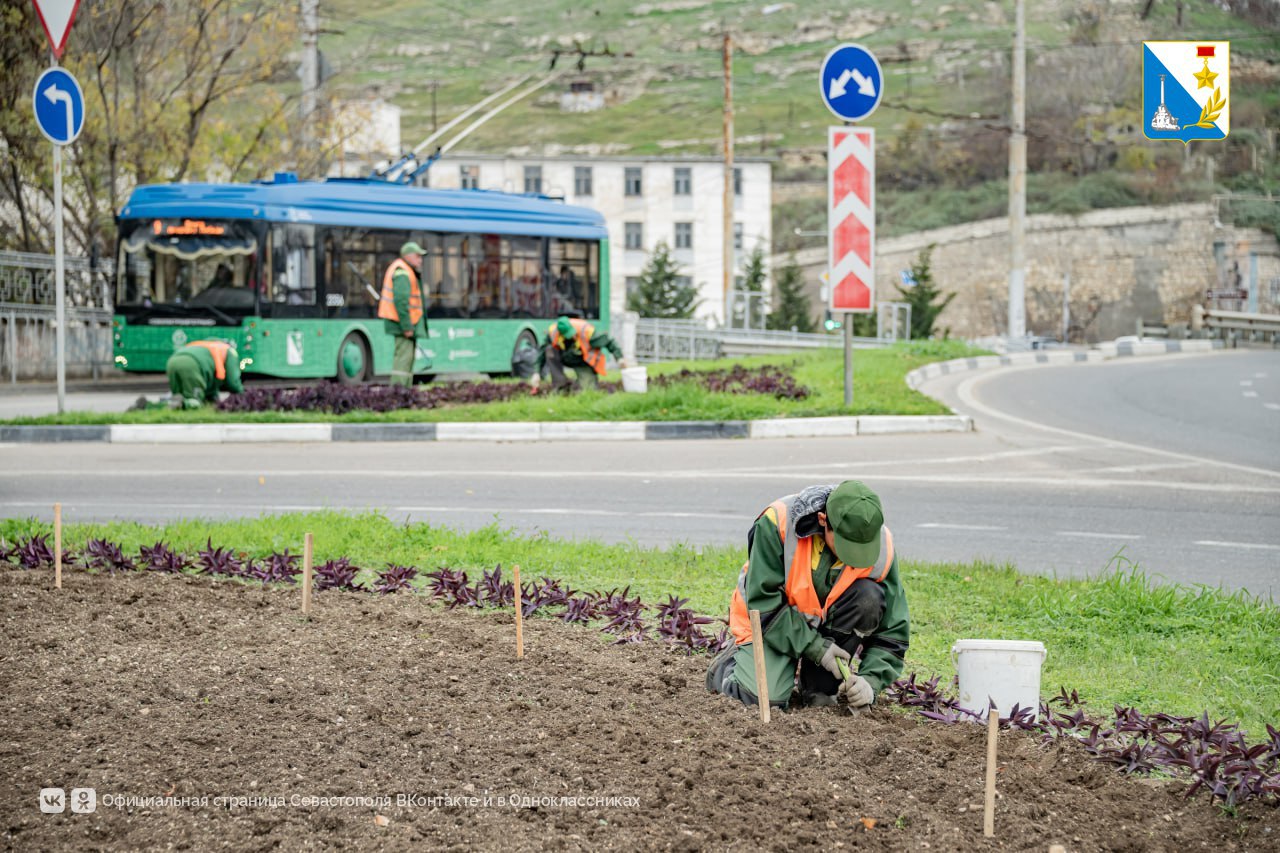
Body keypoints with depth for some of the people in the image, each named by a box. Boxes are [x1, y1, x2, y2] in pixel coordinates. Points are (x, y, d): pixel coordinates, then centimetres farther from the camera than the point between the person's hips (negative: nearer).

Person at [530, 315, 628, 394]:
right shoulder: (552, 332, -22)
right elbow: (542, 352, -9)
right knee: (549, 350, -28)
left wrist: (619, 357, -24)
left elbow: (608, 341, -16)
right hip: (564, 358, 2)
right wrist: (537, 373, -12)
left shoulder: (586, 332, -29)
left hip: (584, 362, -2)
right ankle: (561, 385, -24)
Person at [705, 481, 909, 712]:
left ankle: (821, 688, -11)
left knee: (868, 597, -27)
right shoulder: (776, 523, -28)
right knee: (765, 698, -26)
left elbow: (893, 631, -13)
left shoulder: (880, 547, -20)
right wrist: (814, 647, -28)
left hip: (828, 620, 3)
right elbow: (763, 602, -24)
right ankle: (728, 665, 11)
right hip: (771, 623, -3)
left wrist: (871, 681, -27)